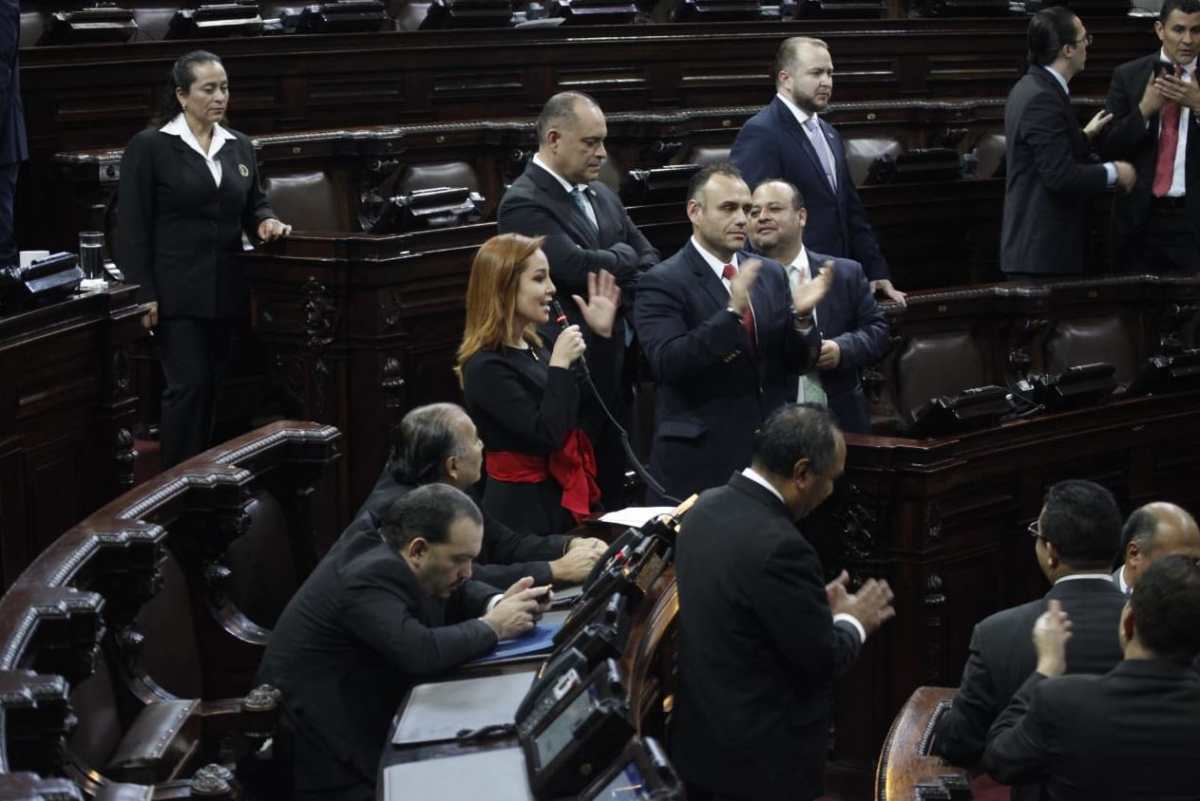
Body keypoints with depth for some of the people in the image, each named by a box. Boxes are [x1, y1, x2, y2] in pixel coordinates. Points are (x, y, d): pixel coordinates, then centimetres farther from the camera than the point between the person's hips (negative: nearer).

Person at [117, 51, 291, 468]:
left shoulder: (239, 146, 12)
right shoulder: (149, 147, -6)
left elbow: (254, 205, 21)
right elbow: (133, 227, -8)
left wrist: (266, 222, -4)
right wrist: (143, 295, -13)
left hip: (226, 291, 5)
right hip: (178, 292, -5)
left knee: (216, 387, 7)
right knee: (189, 385, -9)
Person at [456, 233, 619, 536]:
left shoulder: (535, 347, 9)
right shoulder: (486, 367, -16)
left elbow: (593, 411, 12)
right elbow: (545, 435, -23)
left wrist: (602, 336, 6)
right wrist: (560, 364, -19)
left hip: (562, 500, 8)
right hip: (524, 509, -8)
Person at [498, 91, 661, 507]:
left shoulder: (601, 194, 14)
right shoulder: (524, 204, -13)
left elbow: (649, 258, 15)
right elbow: (578, 269, -24)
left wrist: (626, 292, -7)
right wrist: (624, 256, -4)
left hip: (616, 366, 8)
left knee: (613, 489, 10)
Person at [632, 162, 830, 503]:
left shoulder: (771, 274, 10)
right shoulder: (662, 283, -8)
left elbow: (799, 361, 9)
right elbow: (666, 363, -21)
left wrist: (801, 316, -11)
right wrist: (732, 313, -30)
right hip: (699, 461, -5)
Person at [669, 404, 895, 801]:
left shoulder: (709, 507, 0)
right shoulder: (779, 546, -27)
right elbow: (822, 660, -18)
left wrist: (820, 606, 12)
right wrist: (853, 622, 0)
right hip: (760, 755, -9)